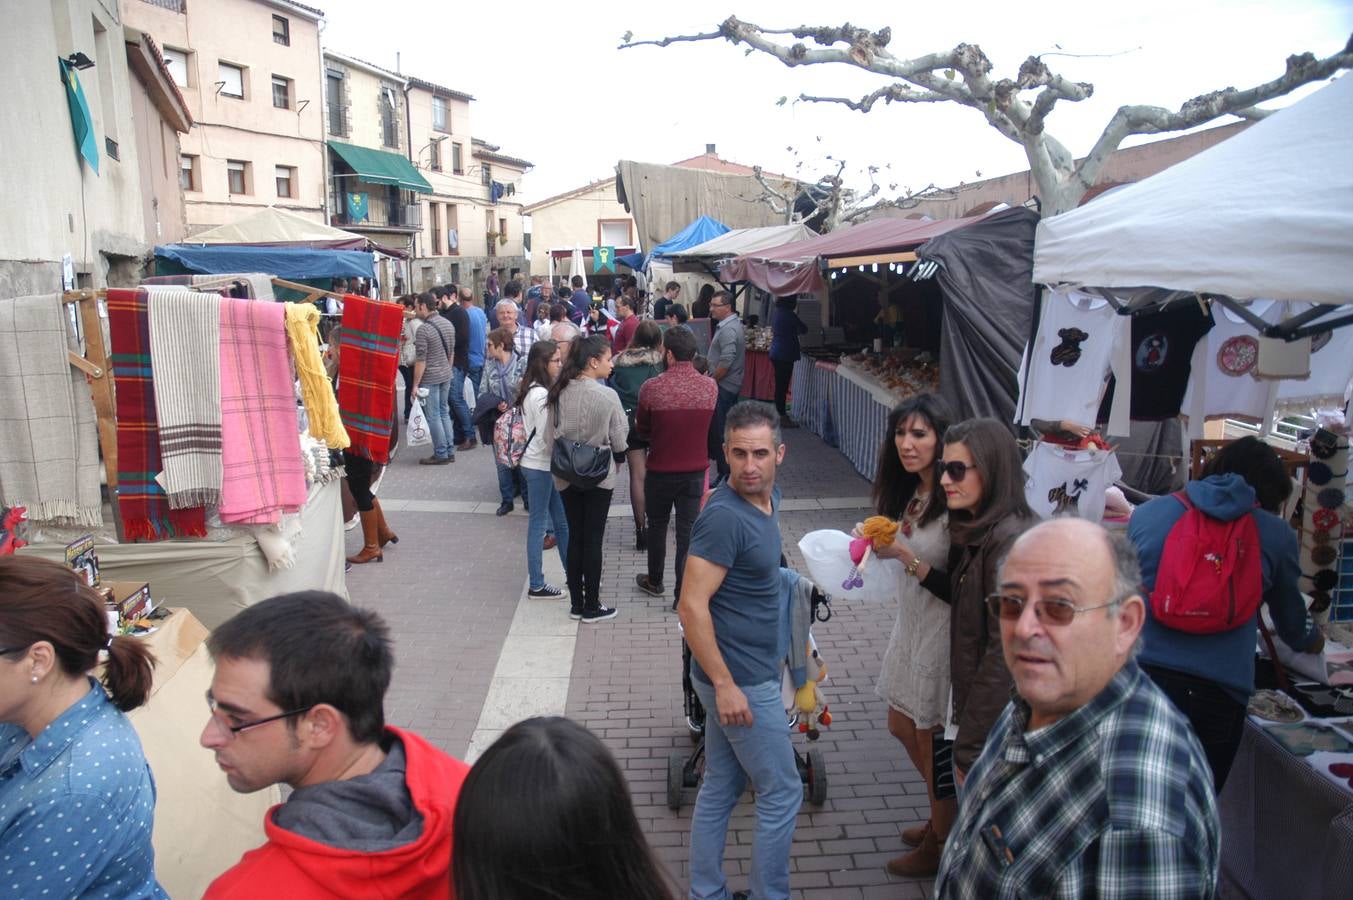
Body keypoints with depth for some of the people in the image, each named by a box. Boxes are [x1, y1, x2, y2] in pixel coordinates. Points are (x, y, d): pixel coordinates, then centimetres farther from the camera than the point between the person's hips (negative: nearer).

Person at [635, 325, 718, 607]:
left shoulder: (651, 388, -17)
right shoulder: (710, 387, -8)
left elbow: (641, 432, -3)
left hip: (660, 471, -1)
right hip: (695, 470, 2)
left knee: (657, 526, 19)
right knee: (688, 532, 8)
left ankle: (654, 582, 37)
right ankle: (684, 595, 12)